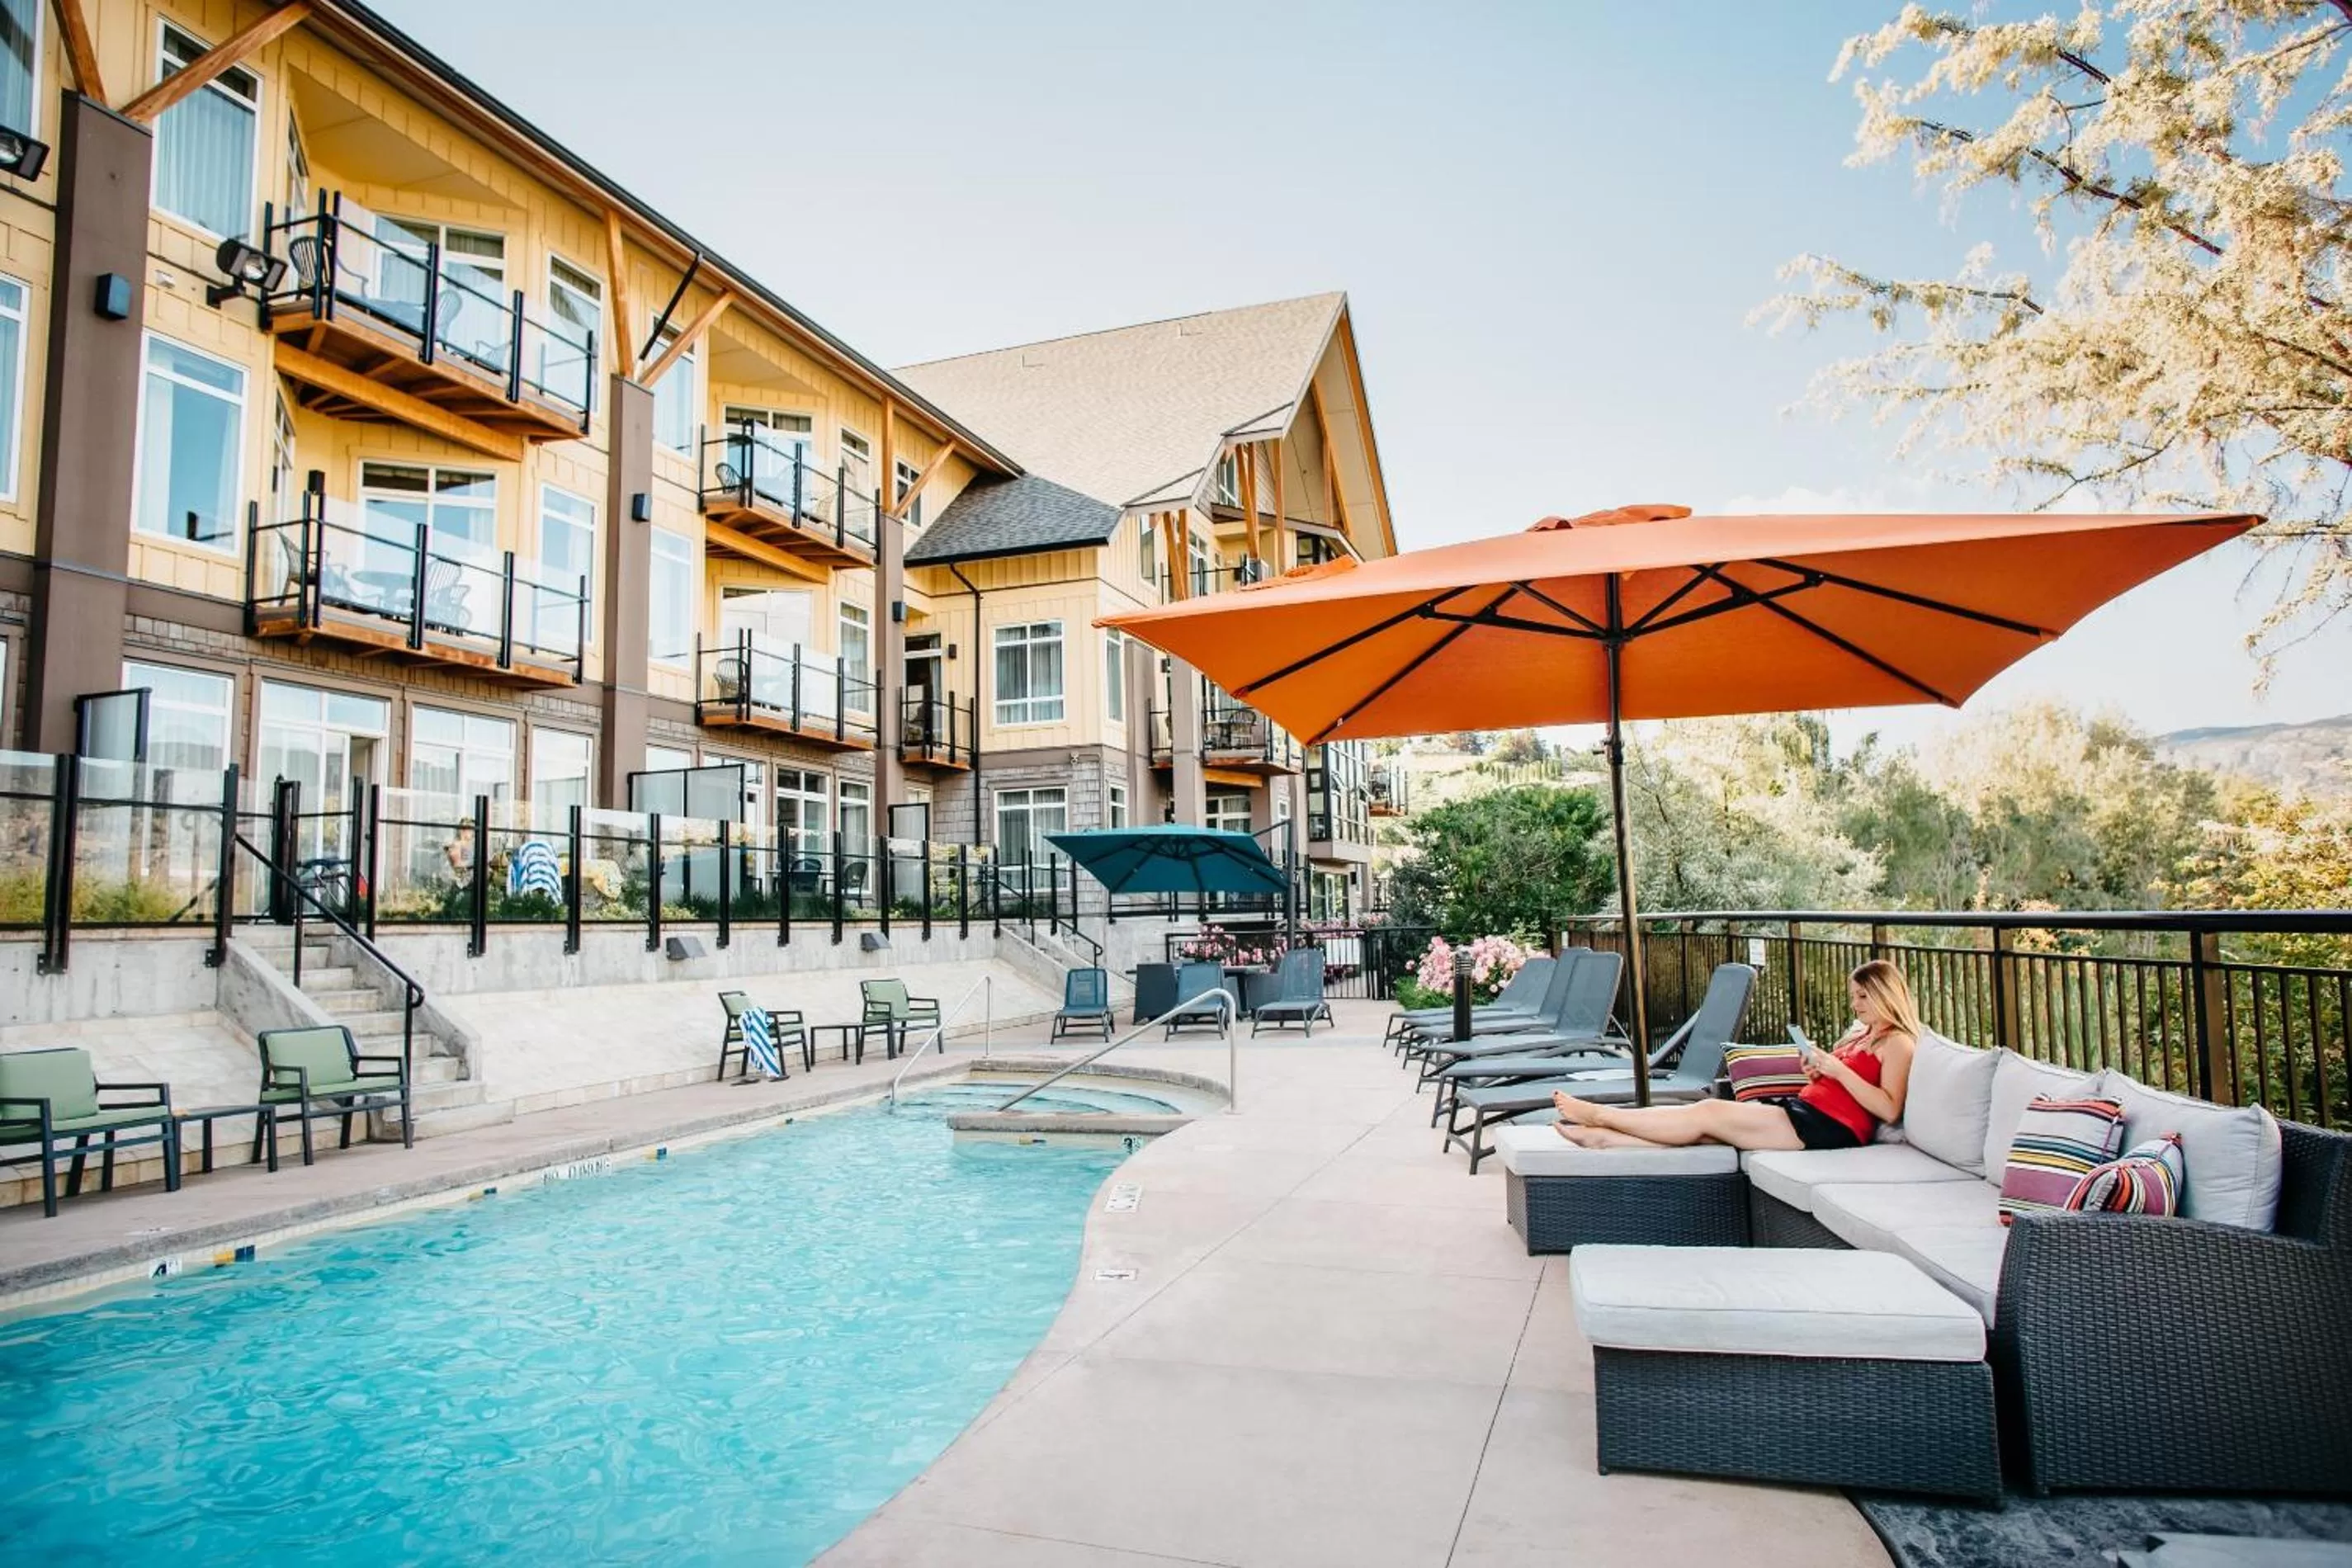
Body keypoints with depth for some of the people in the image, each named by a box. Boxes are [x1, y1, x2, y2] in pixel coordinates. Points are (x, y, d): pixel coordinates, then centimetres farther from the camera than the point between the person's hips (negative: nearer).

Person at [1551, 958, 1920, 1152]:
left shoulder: (1897, 1042, -1)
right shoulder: (1862, 1035, 26)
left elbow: (1889, 1109, -14)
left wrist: (1839, 1070, -16)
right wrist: (1818, 1070, 7)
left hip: (1828, 1126, -9)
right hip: (1804, 1110, 9)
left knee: (1710, 1112, -16)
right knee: (1705, 1125, -11)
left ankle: (1599, 1115, -15)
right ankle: (1602, 1137, -21)